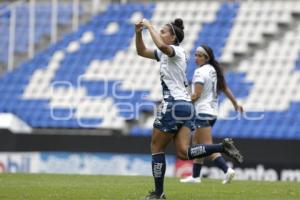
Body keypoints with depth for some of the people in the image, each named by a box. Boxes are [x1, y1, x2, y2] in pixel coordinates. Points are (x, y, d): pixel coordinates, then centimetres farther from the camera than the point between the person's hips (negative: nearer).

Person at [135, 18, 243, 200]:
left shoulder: (176, 51, -9)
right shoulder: (166, 53, 18)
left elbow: (161, 45, -33)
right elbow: (142, 51, 26)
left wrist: (149, 26, -21)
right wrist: (138, 33, 10)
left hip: (174, 105, -9)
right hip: (186, 106, 9)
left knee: (156, 148, 3)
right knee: (183, 152, -3)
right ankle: (223, 147, -12)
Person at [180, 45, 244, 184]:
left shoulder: (200, 72, -13)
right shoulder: (214, 70, 13)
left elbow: (196, 95, -19)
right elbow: (225, 89, 18)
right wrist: (236, 104, 25)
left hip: (203, 112, -9)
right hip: (213, 112, 9)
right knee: (196, 143, 16)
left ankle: (227, 170, -24)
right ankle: (195, 176, 17)